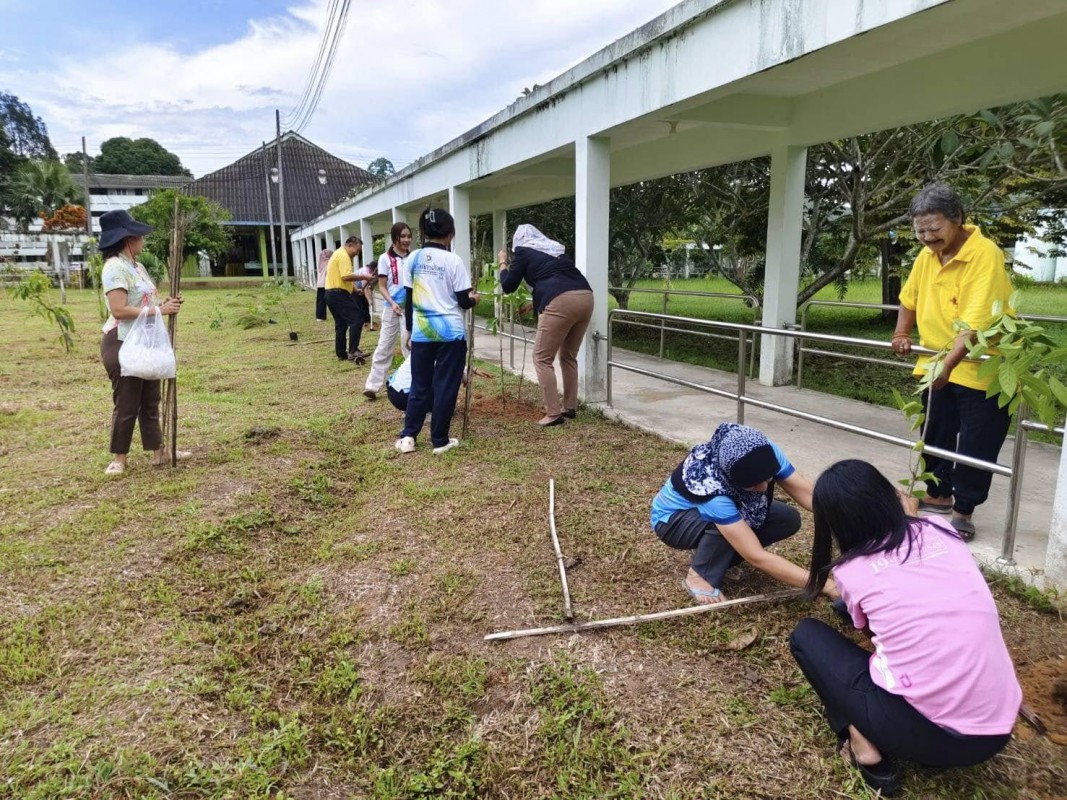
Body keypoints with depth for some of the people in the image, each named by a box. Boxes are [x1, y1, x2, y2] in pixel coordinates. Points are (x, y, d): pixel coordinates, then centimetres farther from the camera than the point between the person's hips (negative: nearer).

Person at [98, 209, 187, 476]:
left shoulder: (136, 265, 13)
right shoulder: (115, 267, -17)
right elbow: (119, 310, -25)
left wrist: (163, 304, -2)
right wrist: (159, 311, -23)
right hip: (123, 344, -9)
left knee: (150, 401, 14)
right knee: (127, 404, 0)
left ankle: (158, 451, 23)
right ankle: (119, 458, 13)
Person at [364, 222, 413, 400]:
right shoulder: (385, 259, -3)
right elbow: (382, 287, -3)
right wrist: (392, 303, -19)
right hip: (392, 308, -2)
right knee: (384, 346, 1)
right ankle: (372, 385, 4)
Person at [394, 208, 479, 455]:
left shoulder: (413, 259, 4)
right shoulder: (454, 261, -7)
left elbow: (408, 299, 9)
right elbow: (463, 302, -5)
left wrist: (409, 329, 19)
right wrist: (473, 298, 17)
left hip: (421, 331, 4)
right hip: (450, 331, -4)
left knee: (419, 385, 13)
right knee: (445, 386, 4)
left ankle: (408, 436, 12)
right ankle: (440, 441, 9)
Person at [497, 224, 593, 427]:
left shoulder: (523, 251, 13)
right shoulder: (555, 250, 31)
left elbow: (508, 286, 17)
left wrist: (503, 263, 34)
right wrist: (535, 303, 50)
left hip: (561, 302, -7)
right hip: (586, 297, 7)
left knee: (542, 358, 3)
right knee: (569, 356, 20)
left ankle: (553, 413, 0)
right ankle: (570, 407, 24)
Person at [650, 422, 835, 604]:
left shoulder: (765, 453, -27)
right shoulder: (711, 487, -43)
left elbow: (808, 494, -25)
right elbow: (757, 557, -43)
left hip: (722, 506, 7)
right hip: (672, 519, -6)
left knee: (788, 519, -12)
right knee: (723, 526, -38)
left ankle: (718, 556, 3)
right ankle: (699, 576, -11)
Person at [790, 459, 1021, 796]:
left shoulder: (849, 570, -3)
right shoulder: (942, 530, 6)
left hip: (928, 734, -5)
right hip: (998, 728, 5)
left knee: (806, 635, 13)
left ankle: (863, 742, 3)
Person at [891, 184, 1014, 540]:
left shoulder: (985, 254, -22)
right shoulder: (927, 255, 1)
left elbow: (976, 321, -31)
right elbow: (910, 298, 18)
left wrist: (949, 364, -41)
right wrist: (902, 334, 4)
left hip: (981, 369, -7)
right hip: (937, 365, 7)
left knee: (975, 445, 3)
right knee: (936, 436, 17)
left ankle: (963, 510, 18)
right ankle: (938, 495, 34)